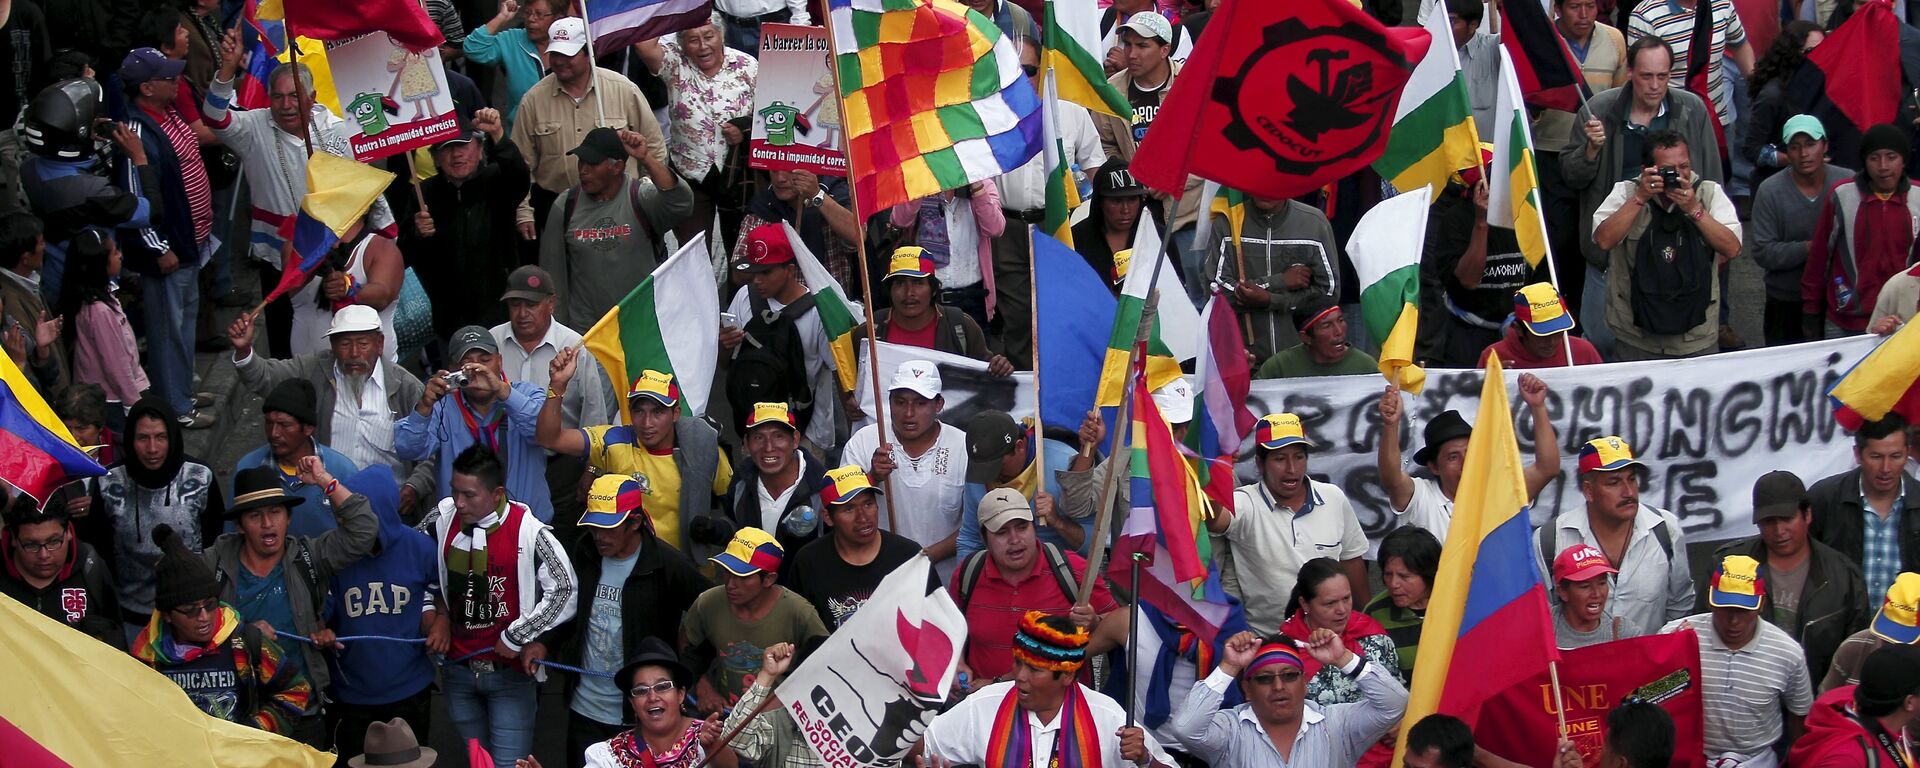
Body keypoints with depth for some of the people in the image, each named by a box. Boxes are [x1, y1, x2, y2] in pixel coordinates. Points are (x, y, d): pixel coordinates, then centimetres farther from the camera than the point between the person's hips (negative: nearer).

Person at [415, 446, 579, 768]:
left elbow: (565, 592, -17)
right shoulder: (444, 517, -4)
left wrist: (516, 637, -13)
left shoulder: (528, 532, -18)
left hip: (510, 672, -5)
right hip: (458, 667, 5)